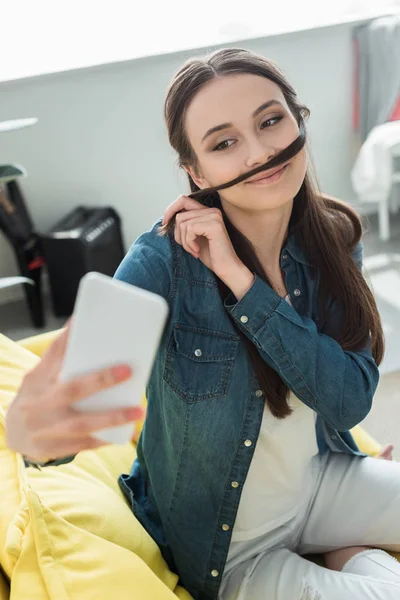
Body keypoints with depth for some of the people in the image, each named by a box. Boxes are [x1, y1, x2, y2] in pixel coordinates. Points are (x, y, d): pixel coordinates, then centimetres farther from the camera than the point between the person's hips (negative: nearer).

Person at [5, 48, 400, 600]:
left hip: (324, 481, 4)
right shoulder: (165, 259, -23)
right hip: (227, 546, -4)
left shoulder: (334, 238, -10)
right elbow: (85, 384, -34)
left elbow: (351, 401, -18)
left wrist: (242, 281, -28)